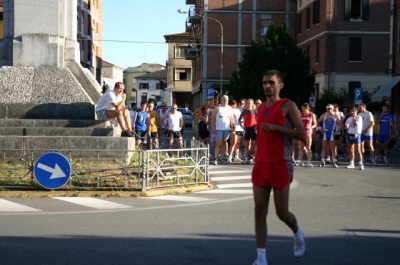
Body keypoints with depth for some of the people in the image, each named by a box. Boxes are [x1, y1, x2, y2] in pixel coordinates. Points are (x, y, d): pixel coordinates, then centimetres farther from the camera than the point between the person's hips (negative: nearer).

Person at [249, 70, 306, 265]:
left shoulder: (288, 106, -6)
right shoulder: (261, 108, 15)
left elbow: (302, 135, -13)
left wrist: (275, 128, -20)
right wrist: (257, 147, 12)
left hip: (280, 165, -6)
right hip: (261, 165, 6)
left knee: (282, 212, 3)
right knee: (259, 211, 0)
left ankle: (298, 234, 35)